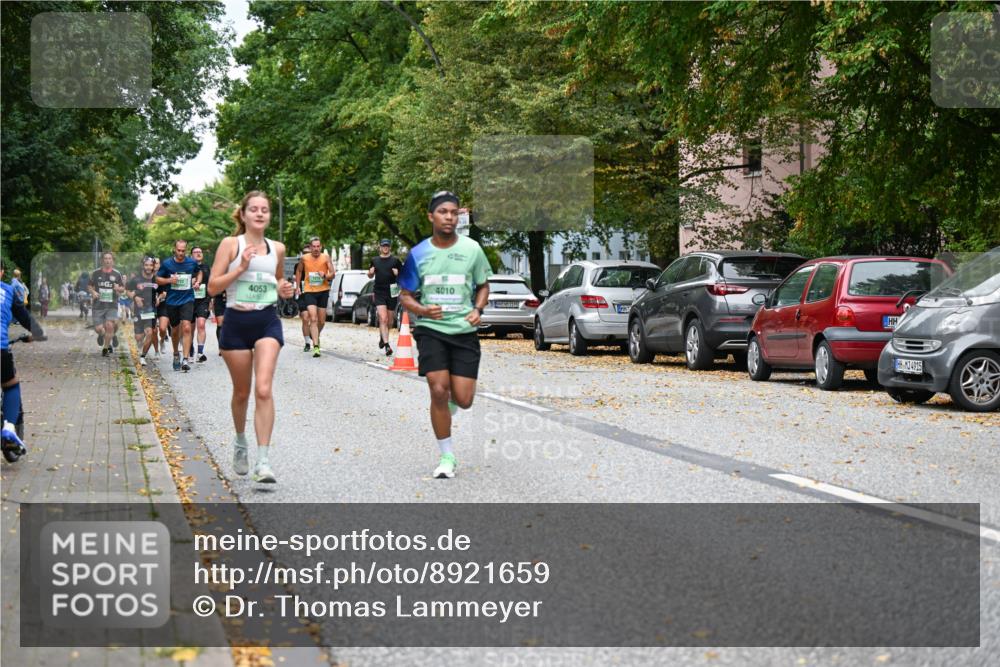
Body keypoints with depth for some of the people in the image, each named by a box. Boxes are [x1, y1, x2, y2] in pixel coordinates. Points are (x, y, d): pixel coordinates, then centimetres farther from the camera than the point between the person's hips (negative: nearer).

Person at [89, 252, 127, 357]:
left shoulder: (117, 274, 3)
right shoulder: (96, 273, 3)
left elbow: (123, 288, 11)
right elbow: (89, 286, 13)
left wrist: (118, 288, -12)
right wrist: (93, 292, -8)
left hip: (112, 305, 0)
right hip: (98, 305, 0)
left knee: (110, 325, -17)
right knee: (98, 328, -5)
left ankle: (105, 348, 2)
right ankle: (102, 334, 34)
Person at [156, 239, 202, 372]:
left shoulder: (192, 262, 0)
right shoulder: (166, 263, -3)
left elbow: (198, 273, 21)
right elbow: (158, 279, 5)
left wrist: (197, 282, 1)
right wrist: (169, 280, -14)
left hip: (187, 300, -1)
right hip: (172, 301, 1)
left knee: (186, 327, -18)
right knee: (175, 330, 13)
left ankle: (185, 359, -21)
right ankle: (176, 354, 37)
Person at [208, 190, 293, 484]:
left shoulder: (277, 248, 8)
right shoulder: (230, 244, -1)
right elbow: (213, 287, -6)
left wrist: (284, 289, 4)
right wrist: (241, 267, -17)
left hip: (267, 321, 1)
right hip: (237, 322, -1)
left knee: (263, 390, -16)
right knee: (241, 392, 12)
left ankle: (263, 461, -18)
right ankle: (240, 442, 40)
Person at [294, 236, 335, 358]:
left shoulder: (326, 257, -6)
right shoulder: (304, 258, -4)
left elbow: (332, 274, -6)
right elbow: (298, 271, 14)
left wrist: (325, 276, -27)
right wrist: (298, 286, 10)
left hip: (323, 291, 1)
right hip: (309, 292, -1)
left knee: (321, 321, 11)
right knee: (313, 319, -15)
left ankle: (315, 336, 43)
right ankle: (316, 347, -19)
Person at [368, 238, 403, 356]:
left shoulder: (395, 261, 4)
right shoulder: (375, 261, 11)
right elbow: (370, 276, 23)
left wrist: (398, 273, -12)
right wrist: (371, 272, 0)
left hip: (392, 293, 0)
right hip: (378, 293, 0)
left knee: (388, 320, 11)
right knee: (383, 319, -13)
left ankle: (382, 338, 36)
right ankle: (386, 345, -18)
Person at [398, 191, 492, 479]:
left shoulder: (471, 249, 0)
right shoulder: (418, 253, 0)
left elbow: (483, 285, 14)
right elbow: (405, 295, 7)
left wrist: (478, 309, -6)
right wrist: (422, 310, -14)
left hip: (465, 330, 1)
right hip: (431, 329, -1)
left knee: (463, 400, -5)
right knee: (438, 390, -14)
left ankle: (449, 403, 36)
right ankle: (447, 457, 2)